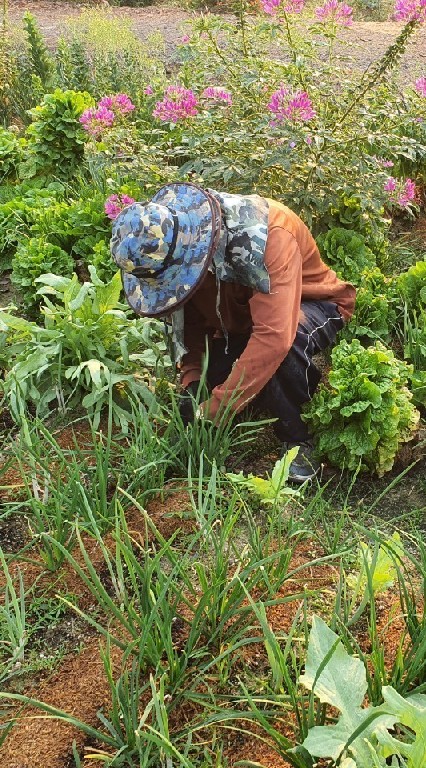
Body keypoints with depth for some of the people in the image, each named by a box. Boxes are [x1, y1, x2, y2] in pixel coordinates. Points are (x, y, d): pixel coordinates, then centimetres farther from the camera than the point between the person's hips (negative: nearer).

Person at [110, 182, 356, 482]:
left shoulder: (263, 234, -38)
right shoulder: (172, 250, -17)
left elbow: (274, 335, -45)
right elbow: (187, 318, -4)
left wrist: (213, 411, -43)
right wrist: (192, 380, -20)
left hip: (311, 304, -6)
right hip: (239, 319, 7)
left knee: (282, 344, -39)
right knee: (211, 374, -19)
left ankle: (298, 441, -15)